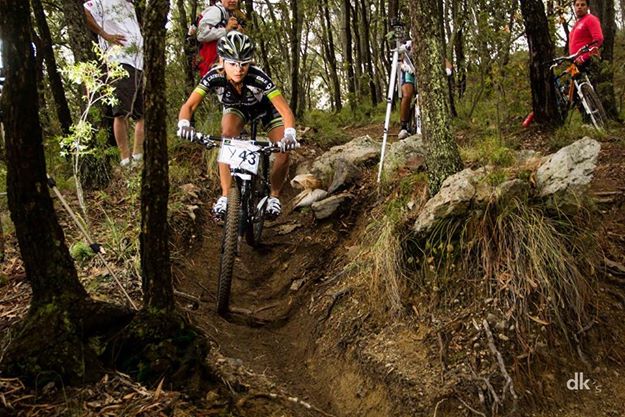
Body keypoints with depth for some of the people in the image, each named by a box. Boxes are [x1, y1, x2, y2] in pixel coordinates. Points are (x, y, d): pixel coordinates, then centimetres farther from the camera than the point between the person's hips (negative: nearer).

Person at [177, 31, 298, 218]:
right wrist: (184, 124, -56)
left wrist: (289, 134, -59)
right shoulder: (214, 77, -33)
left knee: (283, 151, -20)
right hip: (236, 108, 1)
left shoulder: (258, 77, -39)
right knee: (228, 136, -32)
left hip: (264, 107, -1)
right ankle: (225, 196, -23)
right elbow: (189, 106, -34)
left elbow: (285, 110, -41)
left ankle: (274, 196, 6)